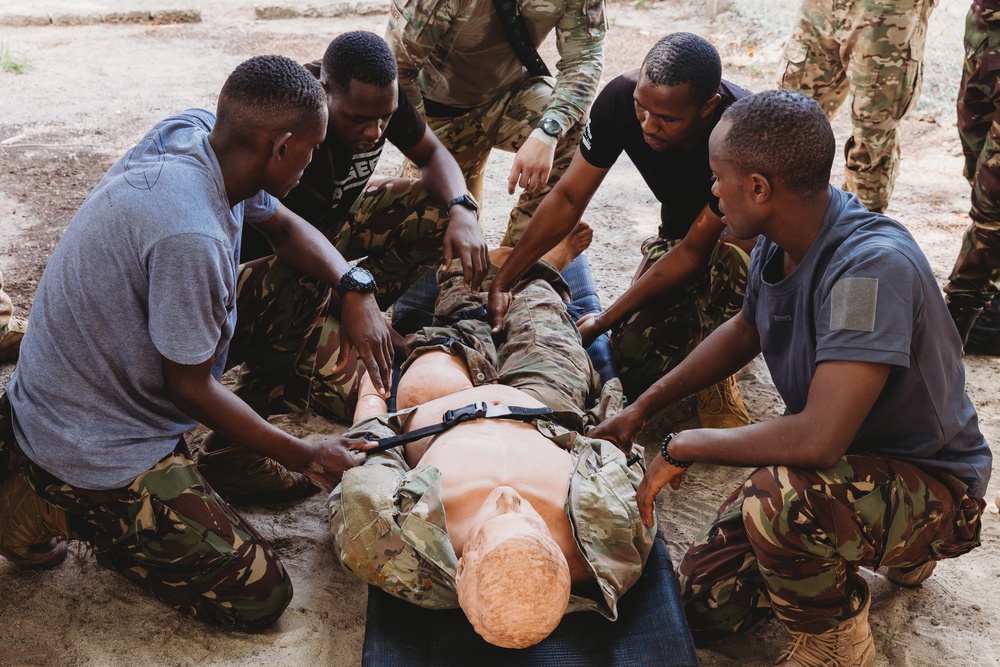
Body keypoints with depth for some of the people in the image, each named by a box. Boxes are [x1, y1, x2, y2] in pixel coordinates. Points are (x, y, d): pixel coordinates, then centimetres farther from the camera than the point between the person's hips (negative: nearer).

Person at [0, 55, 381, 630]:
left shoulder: (195, 131, -8)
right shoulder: (191, 236, -35)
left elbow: (285, 226, 8)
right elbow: (190, 388, -21)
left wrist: (355, 289, -9)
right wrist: (301, 456, -11)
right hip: (96, 446, -9)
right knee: (260, 596, -6)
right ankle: (47, 500, 2)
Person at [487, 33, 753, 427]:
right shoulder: (621, 98, -23)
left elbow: (692, 253, -29)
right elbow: (569, 197, -14)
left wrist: (604, 322, -27)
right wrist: (502, 282, -21)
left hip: (741, 236, -4)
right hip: (680, 231, 4)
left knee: (729, 259, -40)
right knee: (634, 362, -14)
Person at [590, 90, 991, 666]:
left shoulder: (873, 266, -34)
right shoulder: (781, 243, -7)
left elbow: (817, 439, -40)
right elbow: (745, 332, 14)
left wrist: (684, 446, -25)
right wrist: (641, 410, 12)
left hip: (932, 484, -8)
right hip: (845, 459, 8)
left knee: (777, 496, -38)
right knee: (705, 605, 5)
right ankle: (891, 548, 23)